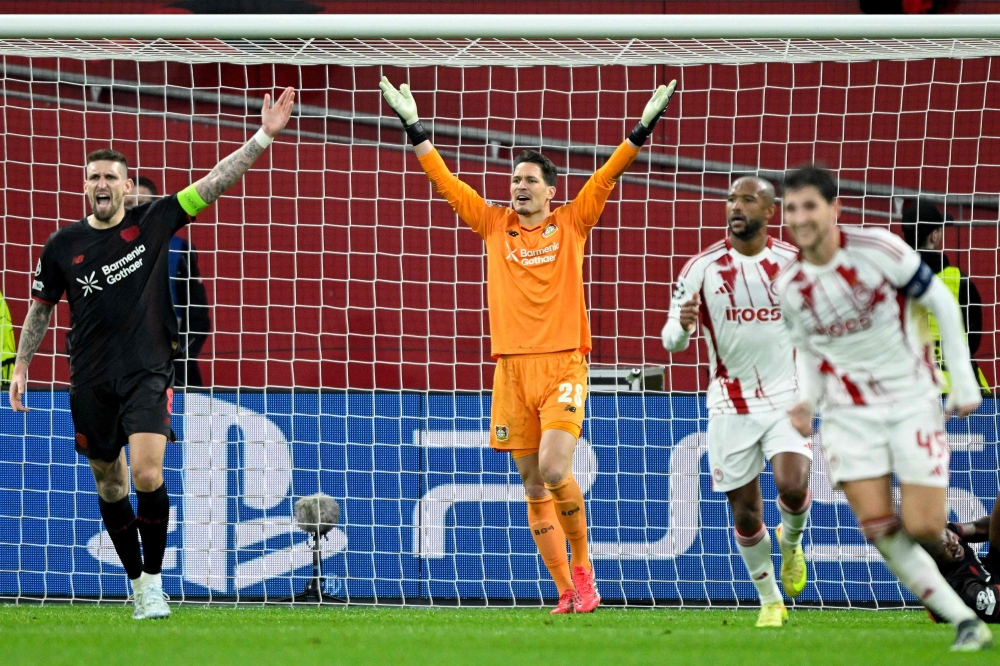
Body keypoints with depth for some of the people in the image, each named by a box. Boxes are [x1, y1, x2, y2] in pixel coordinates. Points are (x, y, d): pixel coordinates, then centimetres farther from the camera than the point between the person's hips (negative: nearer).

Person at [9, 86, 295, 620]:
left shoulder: (153, 221, -1)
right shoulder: (62, 246, 3)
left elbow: (214, 183, -5)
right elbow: (41, 307, 16)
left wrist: (263, 137, -13)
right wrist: (21, 364, 11)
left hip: (148, 371, -2)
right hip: (91, 381, 2)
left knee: (147, 475, -19)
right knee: (109, 483, 8)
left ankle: (154, 580, -4)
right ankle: (137, 582, 22)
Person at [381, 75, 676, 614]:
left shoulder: (572, 223, 7)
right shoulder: (495, 226, 12)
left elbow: (608, 175, 2)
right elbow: (445, 182, 13)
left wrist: (643, 128, -7)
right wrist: (414, 129, 10)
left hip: (562, 364, -3)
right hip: (511, 368, 3)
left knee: (554, 470, -19)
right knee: (534, 488, 3)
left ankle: (581, 564, 2)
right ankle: (568, 592, 9)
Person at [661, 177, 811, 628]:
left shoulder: (794, 262, -3)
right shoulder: (702, 267, -6)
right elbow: (672, 341, -7)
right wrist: (682, 325, -30)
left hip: (786, 397, 0)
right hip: (730, 404, 0)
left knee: (793, 487, -21)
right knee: (746, 512, 3)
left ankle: (791, 541, 14)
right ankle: (771, 600, 23)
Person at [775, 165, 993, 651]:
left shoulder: (877, 248, -16)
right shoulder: (788, 286, -3)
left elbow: (942, 304, -6)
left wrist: (963, 379, -5)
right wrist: (807, 400, -5)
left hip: (912, 399, -3)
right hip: (850, 410, 3)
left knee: (923, 528, -12)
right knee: (879, 528, -11)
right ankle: (965, 622, 1)